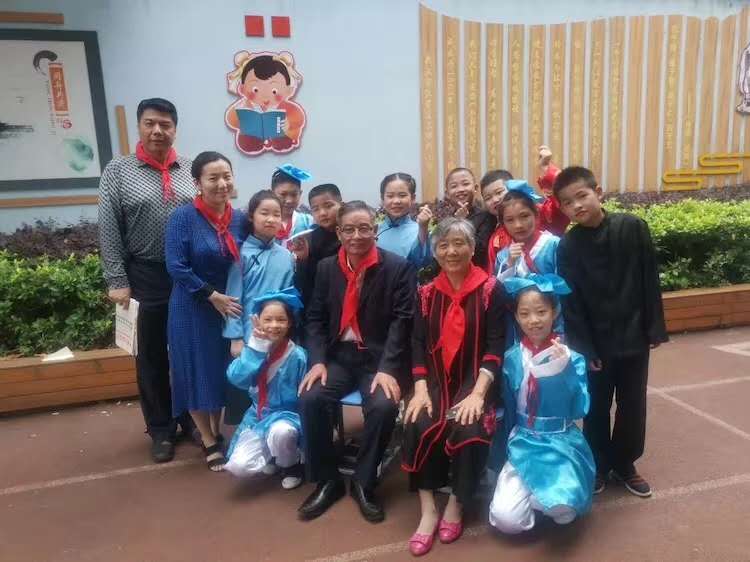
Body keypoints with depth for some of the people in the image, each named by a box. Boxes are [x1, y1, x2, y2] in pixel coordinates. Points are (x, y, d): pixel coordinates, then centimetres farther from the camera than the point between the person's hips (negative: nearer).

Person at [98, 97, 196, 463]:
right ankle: (161, 429, 25)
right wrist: (117, 281, -8)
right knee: (152, 357, 10)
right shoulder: (118, 171, 0)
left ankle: (193, 419, 30)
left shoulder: (191, 170, 5)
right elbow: (109, 231, -3)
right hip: (146, 278, -1)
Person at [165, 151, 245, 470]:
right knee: (197, 373, 5)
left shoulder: (239, 219, 0)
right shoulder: (183, 217, -13)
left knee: (224, 372, 13)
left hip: (230, 307, 4)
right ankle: (209, 443, 22)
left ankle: (216, 433, 33)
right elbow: (176, 267, -18)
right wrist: (213, 296, -18)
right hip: (193, 310, -4)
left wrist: (235, 301, -5)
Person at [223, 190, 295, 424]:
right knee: (243, 389, 7)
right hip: (249, 336, -3)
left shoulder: (286, 256, 3)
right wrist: (236, 337, -9)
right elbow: (234, 297, -7)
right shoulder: (242, 254, -6)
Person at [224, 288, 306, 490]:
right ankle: (270, 455, 17)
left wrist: (301, 423, -18)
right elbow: (236, 378, -18)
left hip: (287, 415, -3)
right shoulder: (254, 348, -2)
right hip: (257, 417, 3)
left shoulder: (297, 355, -13)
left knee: (280, 432, -38)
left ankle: (291, 465, -4)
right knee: (238, 466, -16)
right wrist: (256, 346, -21)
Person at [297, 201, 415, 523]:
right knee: (309, 399, -21)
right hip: (339, 356, 3)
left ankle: (363, 483, -2)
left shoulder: (398, 267, -5)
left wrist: (387, 368, -21)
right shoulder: (326, 267, 7)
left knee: (383, 406, -29)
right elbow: (316, 318, 6)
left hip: (379, 358, -3)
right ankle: (327, 480, 1)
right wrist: (318, 360, -9)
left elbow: (402, 321, -11)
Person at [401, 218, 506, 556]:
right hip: (436, 381, 3)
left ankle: (456, 505, -2)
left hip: (475, 381, -2)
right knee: (417, 425, -24)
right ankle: (428, 511, -8)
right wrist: (421, 388, -9)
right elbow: (418, 343, 4)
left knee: (468, 430, -28)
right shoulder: (426, 293, 8)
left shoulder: (491, 290, -3)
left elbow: (495, 346, -8)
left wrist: (477, 393, -18)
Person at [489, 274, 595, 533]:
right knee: (506, 519, -17)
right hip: (523, 443, 2)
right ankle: (534, 493, 16)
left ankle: (552, 491, 8)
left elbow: (580, 410, -14)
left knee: (563, 510, -29)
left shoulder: (571, 357, -7)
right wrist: (512, 443, 11)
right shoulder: (511, 358, -2)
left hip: (562, 443, -1)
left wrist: (565, 370, -25)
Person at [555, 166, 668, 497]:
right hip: (597, 342, -1)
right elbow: (571, 303, -8)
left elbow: (650, 281, -2)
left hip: (634, 336, 1)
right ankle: (598, 465, 31)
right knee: (596, 408, 12)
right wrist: (584, 348, -10)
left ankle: (624, 463, 35)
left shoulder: (632, 227, -7)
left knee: (633, 405, 14)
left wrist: (655, 329, -2)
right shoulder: (568, 246, -9)